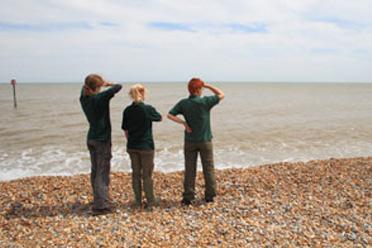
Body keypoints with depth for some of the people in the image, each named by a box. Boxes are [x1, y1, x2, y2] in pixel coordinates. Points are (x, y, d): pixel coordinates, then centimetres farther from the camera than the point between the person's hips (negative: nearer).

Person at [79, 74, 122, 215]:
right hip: (102, 140, -8)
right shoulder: (100, 98, -19)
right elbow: (118, 87, -17)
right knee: (102, 173, -3)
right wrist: (108, 84, 0)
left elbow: (84, 87, 24)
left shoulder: (83, 99, 2)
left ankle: (98, 200, 30)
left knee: (95, 171, 17)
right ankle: (100, 206, -1)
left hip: (91, 139, 8)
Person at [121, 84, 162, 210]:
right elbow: (159, 118, 6)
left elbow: (125, 130, 6)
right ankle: (150, 201, 13)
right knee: (147, 175, 5)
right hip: (146, 146, -4)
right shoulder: (148, 109, -12)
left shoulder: (127, 110, 0)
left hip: (132, 146, 4)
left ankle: (138, 201, 20)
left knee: (136, 174, 12)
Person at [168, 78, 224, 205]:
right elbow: (221, 95, 1)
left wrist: (184, 123, -7)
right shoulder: (205, 101, -13)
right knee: (208, 168, 10)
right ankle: (209, 195, 17)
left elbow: (170, 115, -8)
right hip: (205, 141, -2)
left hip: (190, 141, 2)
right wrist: (208, 85, 3)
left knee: (190, 170, 7)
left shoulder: (183, 103, -4)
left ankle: (188, 197, 10)